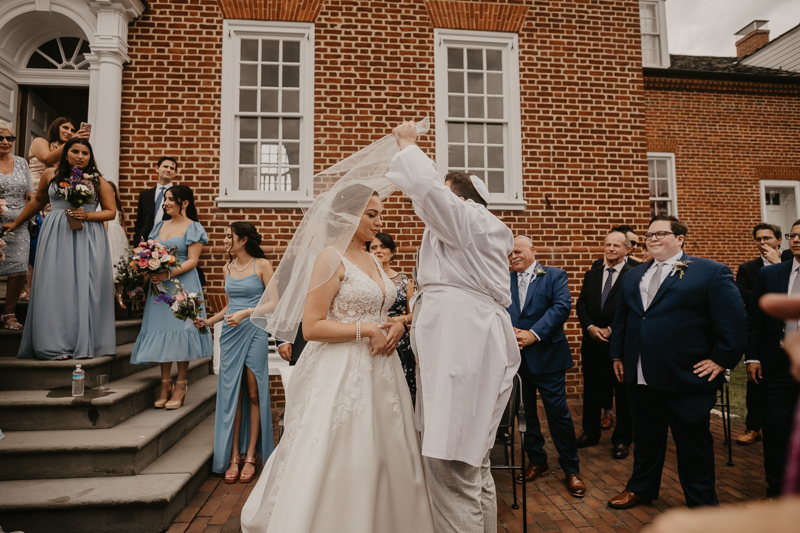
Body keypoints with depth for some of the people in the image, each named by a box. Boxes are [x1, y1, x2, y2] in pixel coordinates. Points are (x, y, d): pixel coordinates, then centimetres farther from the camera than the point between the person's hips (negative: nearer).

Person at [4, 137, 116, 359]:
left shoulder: (99, 181, 5)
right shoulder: (50, 175, 10)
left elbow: (111, 211, 3)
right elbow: (38, 202, 23)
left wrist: (87, 215, -13)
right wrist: (16, 223, 31)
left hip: (87, 238, -1)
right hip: (56, 236, 2)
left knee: (85, 288, -3)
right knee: (56, 287, -1)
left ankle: (84, 344, 6)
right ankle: (56, 346, 4)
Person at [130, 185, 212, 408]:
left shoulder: (193, 228, -1)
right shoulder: (160, 226, 18)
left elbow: (192, 260, -9)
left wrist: (169, 274, -20)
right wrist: (148, 272, -1)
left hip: (183, 284, -6)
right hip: (160, 286, 6)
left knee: (180, 332, -5)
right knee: (162, 331, 5)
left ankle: (180, 386, 5)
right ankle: (165, 385, 13)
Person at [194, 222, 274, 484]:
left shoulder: (262, 265, -3)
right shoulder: (228, 266, 14)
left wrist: (246, 313, -14)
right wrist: (208, 321, 11)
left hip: (254, 332, -5)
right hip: (230, 334, 5)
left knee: (253, 393, 1)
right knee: (231, 393, 3)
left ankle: (250, 456, 11)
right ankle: (233, 457, 12)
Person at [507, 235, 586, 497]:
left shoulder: (555, 276, 0)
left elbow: (562, 306, -13)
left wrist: (534, 334, -21)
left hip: (547, 356, -3)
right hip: (516, 357, 4)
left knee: (558, 413, 3)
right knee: (525, 413, 13)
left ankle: (571, 469, 20)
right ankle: (537, 462, 32)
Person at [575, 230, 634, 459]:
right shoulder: (591, 274, 11)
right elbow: (581, 304, 7)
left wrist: (611, 330, -16)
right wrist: (590, 327, -8)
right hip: (593, 342, 5)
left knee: (624, 393, 9)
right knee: (591, 390, 14)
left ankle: (622, 439, 24)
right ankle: (590, 433, 30)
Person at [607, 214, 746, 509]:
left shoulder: (712, 272, -5)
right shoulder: (632, 277, 13)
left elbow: (733, 321, -9)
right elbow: (620, 319, 18)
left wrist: (721, 359, -11)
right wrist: (617, 355, 14)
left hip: (687, 378, -5)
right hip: (640, 377, 5)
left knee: (694, 442, 10)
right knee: (645, 437, 18)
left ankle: (702, 501, 28)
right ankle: (641, 487, 37)